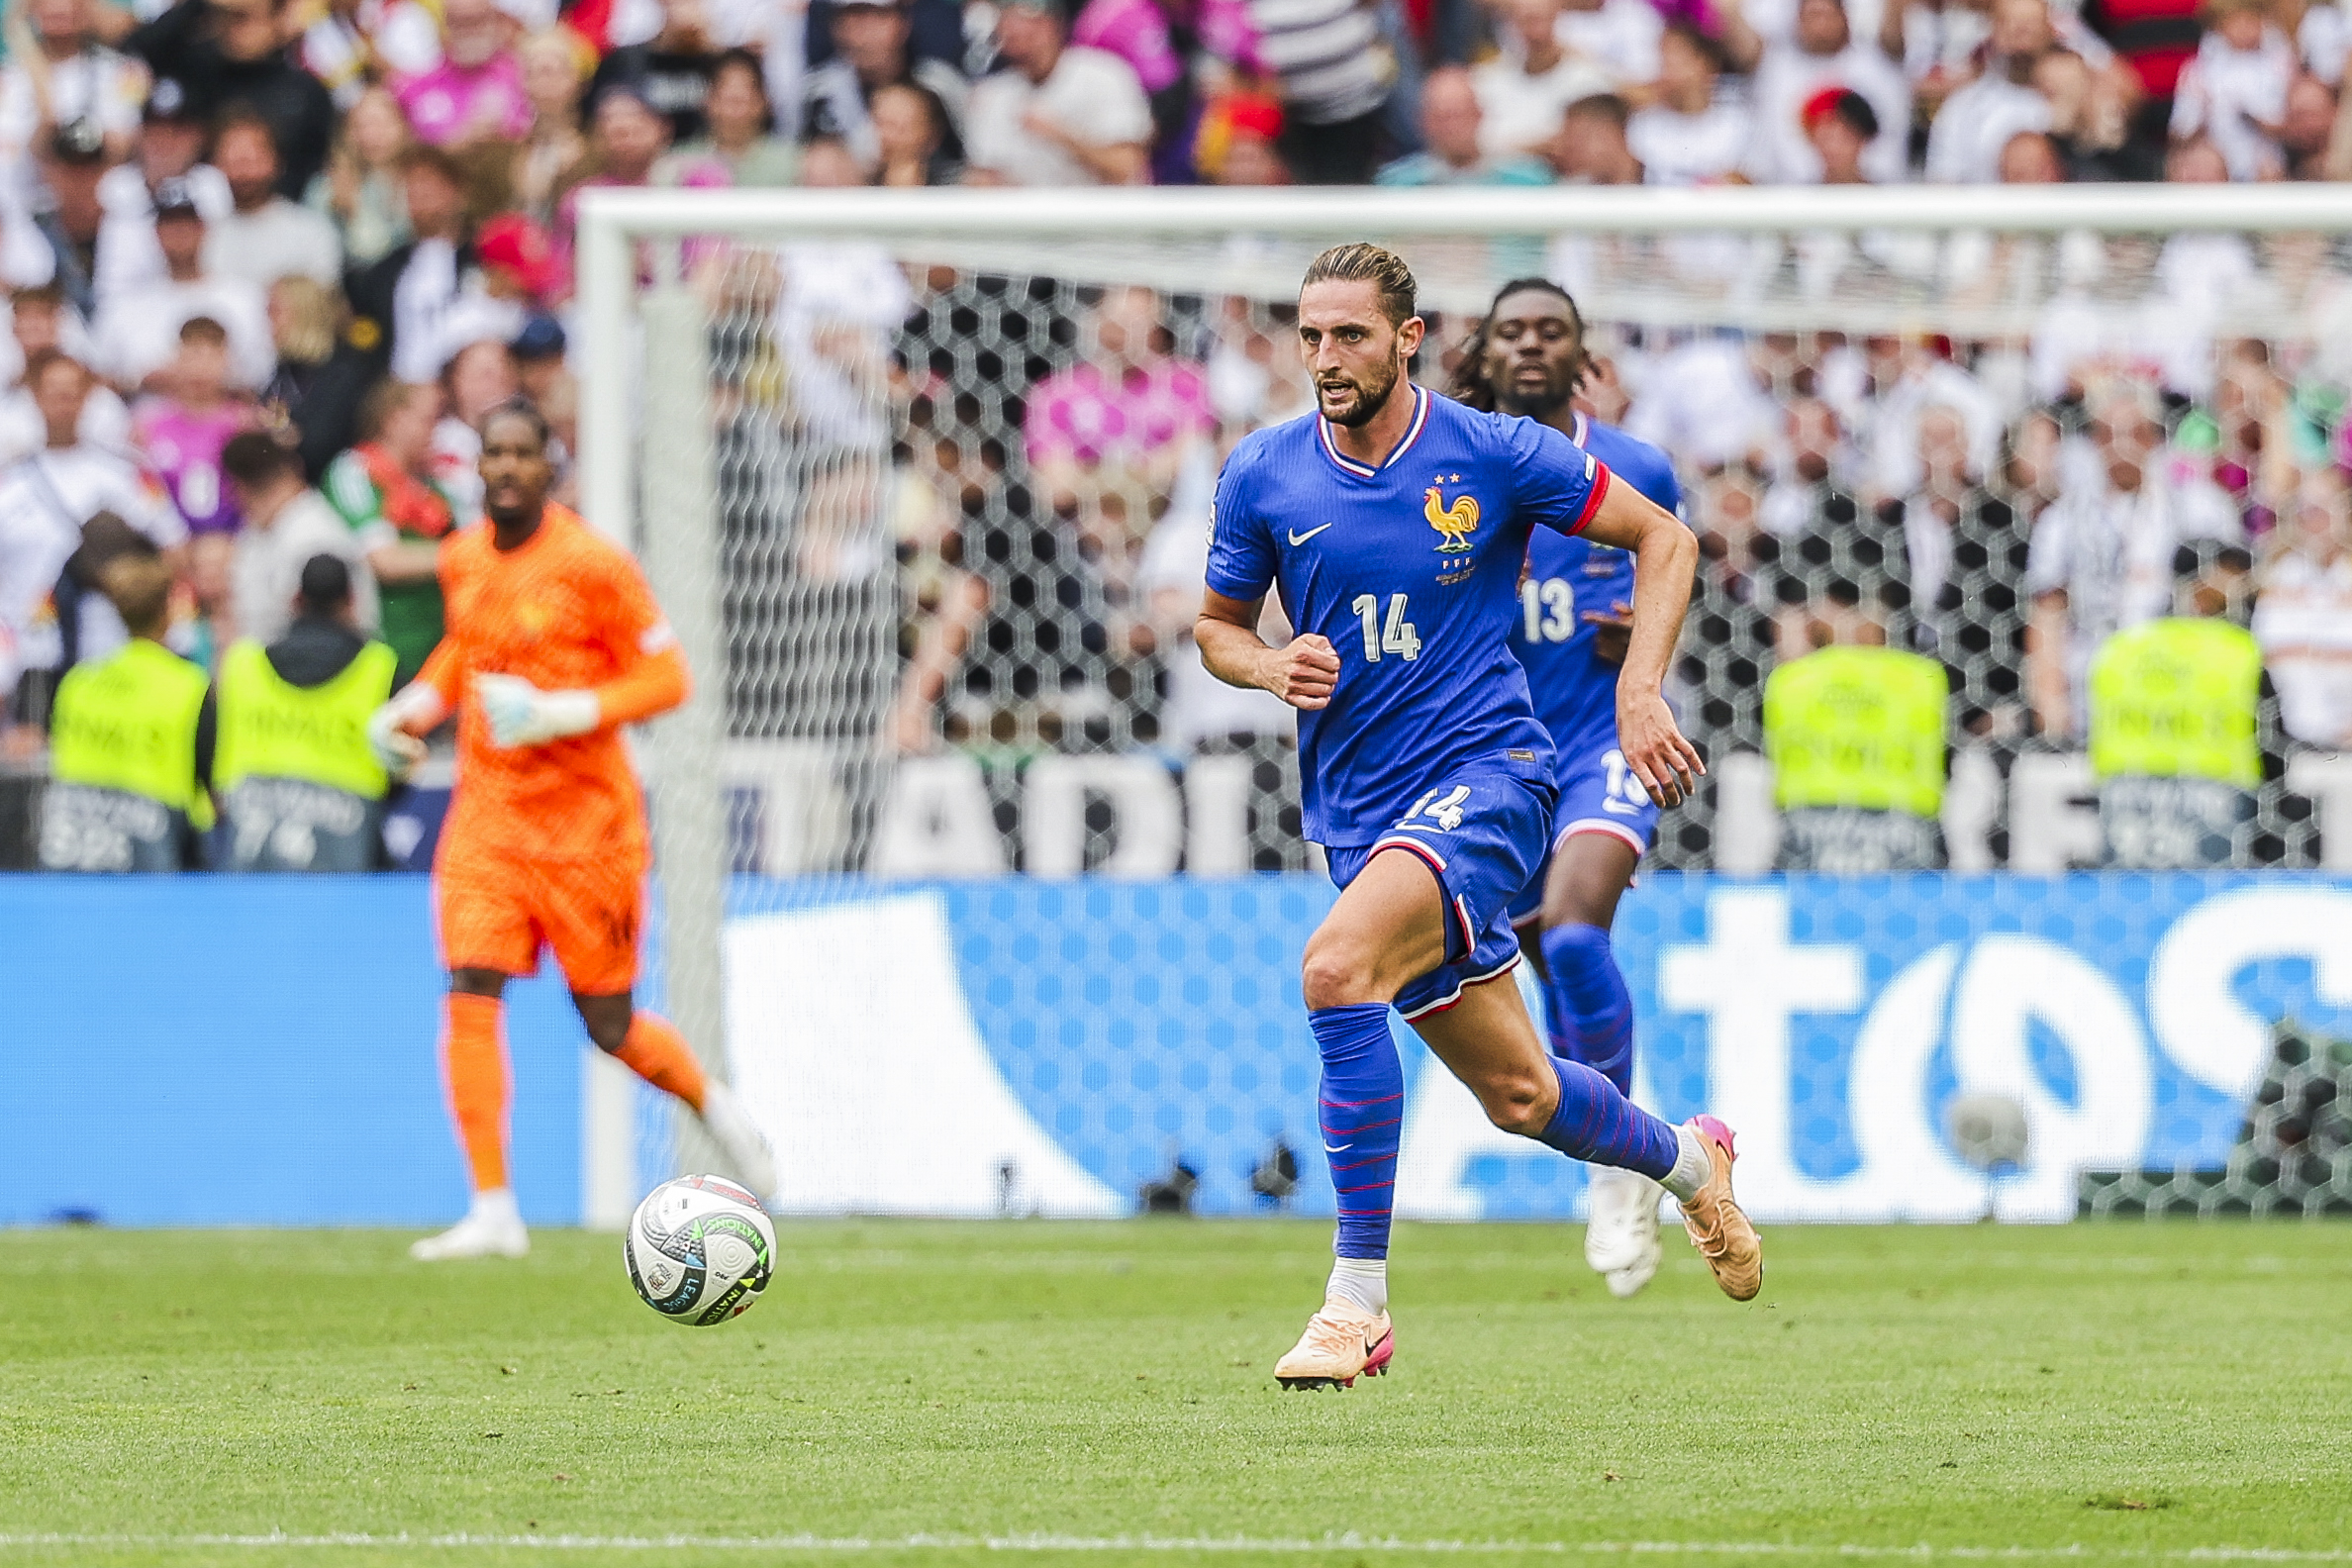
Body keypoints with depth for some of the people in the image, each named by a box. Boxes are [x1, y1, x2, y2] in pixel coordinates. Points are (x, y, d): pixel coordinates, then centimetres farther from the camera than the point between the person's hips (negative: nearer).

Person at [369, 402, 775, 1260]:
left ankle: (718, 1108, 36)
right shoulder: (463, 561, 6)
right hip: (487, 811, 4)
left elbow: (665, 677, -10)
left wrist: (560, 713, -22)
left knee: (609, 1023, 4)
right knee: (470, 990, -12)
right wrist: (410, 710, 9)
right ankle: (493, 1211, -9)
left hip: (584, 817, -4)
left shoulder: (594, 566, -12)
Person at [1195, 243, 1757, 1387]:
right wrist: (1272, 668, -9)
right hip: (1357, 809, 5)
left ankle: (1357, 1298, -24)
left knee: (1336, 966, -31)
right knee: (1517, 1096, 11)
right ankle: (1687, 1160, 46)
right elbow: (1216, 626, 14)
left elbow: (1663, 538, 3)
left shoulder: (1492, 454, -8)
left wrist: (1639, 691, -9)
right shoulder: (1263, 476, 0)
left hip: (1486, 774, -5)